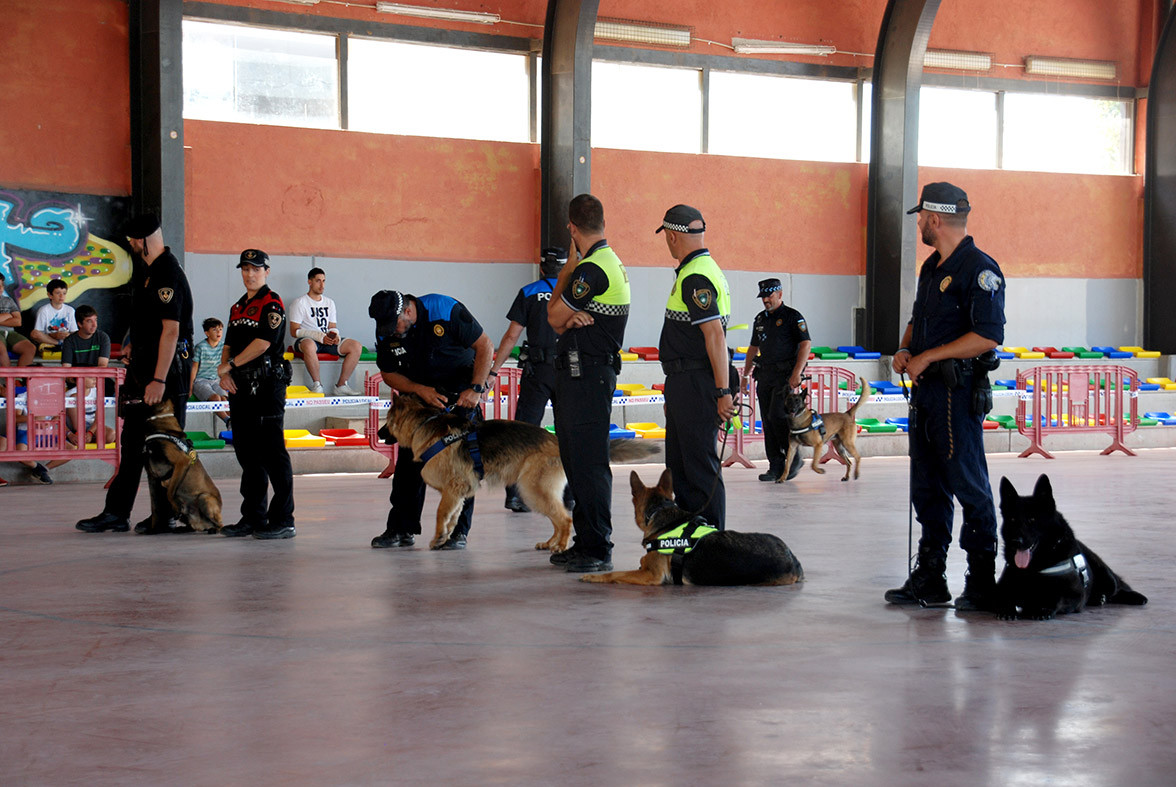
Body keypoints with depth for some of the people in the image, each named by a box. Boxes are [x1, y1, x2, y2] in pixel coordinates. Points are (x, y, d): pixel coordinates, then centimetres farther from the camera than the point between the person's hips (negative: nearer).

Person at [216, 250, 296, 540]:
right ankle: (253, 518, 17)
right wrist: (224, 372, 1)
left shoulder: (272, 303, -6)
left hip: (268, 386, -9)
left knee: (272, 454, -9)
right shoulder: (238, 307, 20)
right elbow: (229, 345, 20)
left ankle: (283, 521, -6)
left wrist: (230, 364, -9)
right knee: (247, 455, 11)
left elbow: (263, 343, -16)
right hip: (241, 388, 9)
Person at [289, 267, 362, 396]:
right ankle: (316, 384, -27)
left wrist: (334, 335, -7)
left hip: (327, 341, 6)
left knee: (356, 346, -17)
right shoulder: (300, 303, 0)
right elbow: (294, 331, -7)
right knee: (309, 345, -43)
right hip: (308, 339, -6)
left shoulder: (329, 303, 20)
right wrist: (319, 336, -18)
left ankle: (341, 385, -15)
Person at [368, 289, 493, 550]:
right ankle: (401, 528, 9)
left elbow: (485, 346, -17)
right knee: (409, 459, 0)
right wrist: (420, 390, -16)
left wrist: (476, 389, -22)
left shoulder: (446, 310, -24)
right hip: (419, 392, 4)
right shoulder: (386, 332, -10)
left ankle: (459, 531, -8)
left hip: (461, 390, -4)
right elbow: (388, 374, 1)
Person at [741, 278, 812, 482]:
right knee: (768, 421, 2)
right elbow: (753, 348, 25)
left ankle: (794, 459, -2)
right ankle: (776, 467, 5)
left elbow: (806, 344, -12)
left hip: (785, 374, -7)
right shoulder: (760, 319, 17)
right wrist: (745, 374, 20)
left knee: (777, 416, -16)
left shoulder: (793, 317, -4)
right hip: (764, 374, 7)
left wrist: (797, 373, -21)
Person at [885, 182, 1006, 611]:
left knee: (970, 487, -5)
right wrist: (904, 350, 6)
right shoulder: (932, 267, 16)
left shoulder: (980, 269, -12)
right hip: (926, 389, 9)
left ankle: (982, 583, 2)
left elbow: (988, 336, -19)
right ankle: (929, 579, 17)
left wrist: (927, 357, -16)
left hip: (959, 393, -9)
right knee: (927, 488, 11)